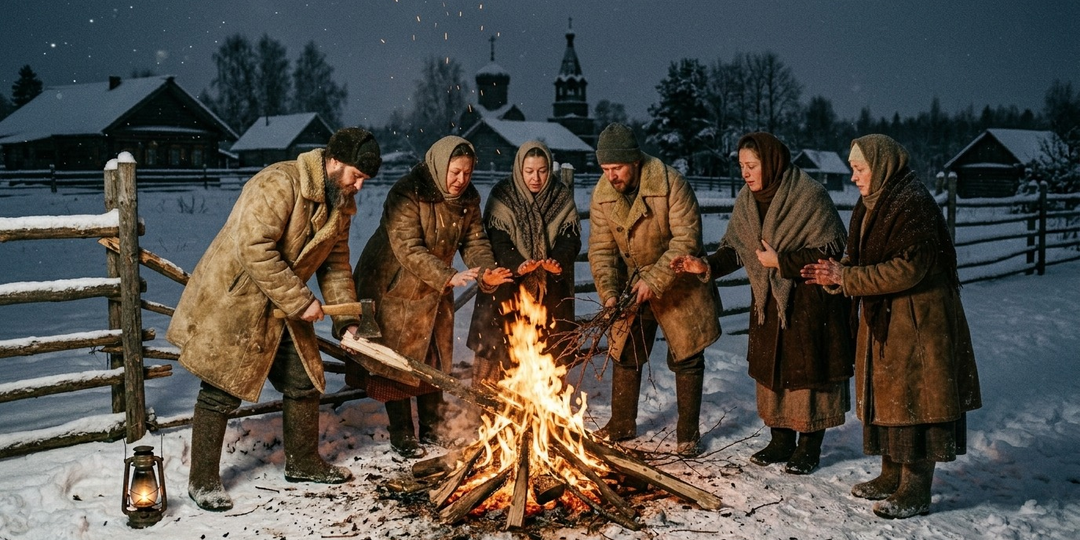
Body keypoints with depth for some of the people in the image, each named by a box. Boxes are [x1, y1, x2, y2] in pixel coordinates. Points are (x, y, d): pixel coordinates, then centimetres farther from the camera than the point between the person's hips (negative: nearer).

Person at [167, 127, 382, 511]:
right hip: (233, 301, -8)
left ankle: (303, 463, 31)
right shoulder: (279, 184, -24)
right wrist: (300, 301, -26)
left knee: (305, 383, 13)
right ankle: (203, 481, 13)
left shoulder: (341, 204, 5)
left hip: (285, 309, 9)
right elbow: (255, 249, -30)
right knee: (222, 392, -1)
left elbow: (336, 264, 10)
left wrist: (347, 319, 1)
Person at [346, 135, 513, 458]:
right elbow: (408, 250, -32)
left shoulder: (468, 199, -4)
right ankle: (401, 436, 12)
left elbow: (475, 242, -5)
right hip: (394, 287, -6)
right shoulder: (407, 195, -26)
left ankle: (432, 428, 26)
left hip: (435, 291, 6)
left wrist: (486, 272, -27)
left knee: (436, 360, 12)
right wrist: (449, 277, -41)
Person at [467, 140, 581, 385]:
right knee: (497, 347, -2)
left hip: (550, 289, 2)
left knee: (550, 349, 8)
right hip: (507, 286, -2)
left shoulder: (562, 197, 2)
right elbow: (497, 241, -12)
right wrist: (517, 264, -30)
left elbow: (571, 236, -3)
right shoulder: (502, 196, -5)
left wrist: (559, 259, -25)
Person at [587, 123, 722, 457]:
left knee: (686, 358, 3)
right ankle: (622, 426, 28)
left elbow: (686, 240, -26)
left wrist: (655, 281, -31)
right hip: (632, 282, 4)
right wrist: (608, 292, -22)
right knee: (624, 353, 12)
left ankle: (688, 434, 17)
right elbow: (601, 249, -8)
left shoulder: (671, 184, -24)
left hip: (678, 281, -4)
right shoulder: (602, 195, -10)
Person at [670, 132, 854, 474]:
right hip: (768, 300, 6)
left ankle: (809, 447, 16)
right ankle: (781, 441, 25)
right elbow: (736, 249, 7)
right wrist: (707, 266, -10)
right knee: (770, 368, 11)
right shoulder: (747, 202, 4)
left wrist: (781, 261, -21)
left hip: (810, 301, -6)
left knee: (807, 369, 1)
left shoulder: (810, 196, -16)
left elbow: (830, 252, -19)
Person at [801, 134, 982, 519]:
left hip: (918, 322, -9)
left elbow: (907, 269, -25)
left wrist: (846, 278, -22)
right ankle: (892, 477, 26)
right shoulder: (873, 204, 11)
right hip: (884, 319, 9)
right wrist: (837, 271, -5)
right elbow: (864, 261, 16)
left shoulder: (914, 206, -19)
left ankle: (916, 491, 5)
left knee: (913, 401, -3)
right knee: (887, 396, 14)